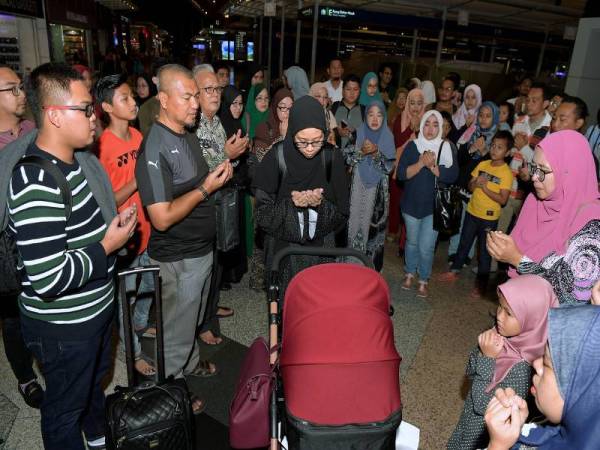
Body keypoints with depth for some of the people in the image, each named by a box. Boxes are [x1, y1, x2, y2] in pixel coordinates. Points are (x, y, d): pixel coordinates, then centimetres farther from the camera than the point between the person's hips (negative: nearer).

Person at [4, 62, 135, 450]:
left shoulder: (75, 158, 0)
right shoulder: (38, 184, -31)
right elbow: (48, 278, -34)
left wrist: (115, 225, 1)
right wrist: (107, 246, -24)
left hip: (96, 307, 10)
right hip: (62, 326, -10)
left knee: (96, 379, 32)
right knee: (66, 406, 17)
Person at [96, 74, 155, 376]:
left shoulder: (138, 136, 3)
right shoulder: (102, 147, -20)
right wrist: (137, 181, -25)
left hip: (146, 229, 7)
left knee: (148, 286, 25)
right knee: (126, 296, 10)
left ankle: (140, 325, 51)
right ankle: (135, 353, 29)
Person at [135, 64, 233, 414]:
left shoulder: (189, 135, 5)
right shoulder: (155, 150, -25)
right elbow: (162, 218, -28)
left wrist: (219, 171, 3)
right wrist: (206, 188, -23)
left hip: (201, 249, 9)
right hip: (178, 260, -9)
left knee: (193, 318, 28)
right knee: (177, 329, 11)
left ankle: (190, 362, 51)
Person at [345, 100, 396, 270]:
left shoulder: (388, 136, -1)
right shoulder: (358, 133, 0)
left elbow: (389, 166, -5)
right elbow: (347, 158, -2)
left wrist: (376, 152, -19)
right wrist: (361, 151, -19)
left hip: (378, 188, 0)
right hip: (359, 185, 1)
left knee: (374, 222, 2)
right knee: (356, 220, 1)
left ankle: (373, 265, 18)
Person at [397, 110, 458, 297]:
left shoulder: (446, 147, -2)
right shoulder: (412, 145, -1)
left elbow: (452, 176, -13)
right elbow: (401, 174, -10)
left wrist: (432, 165, -23)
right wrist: (421, 163, -22)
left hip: (434, 205, -1)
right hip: (412, 203, 2)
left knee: (426, 246, -2)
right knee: (412, 241, 15)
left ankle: (423, 280, 18)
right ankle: (409, 274, 35)